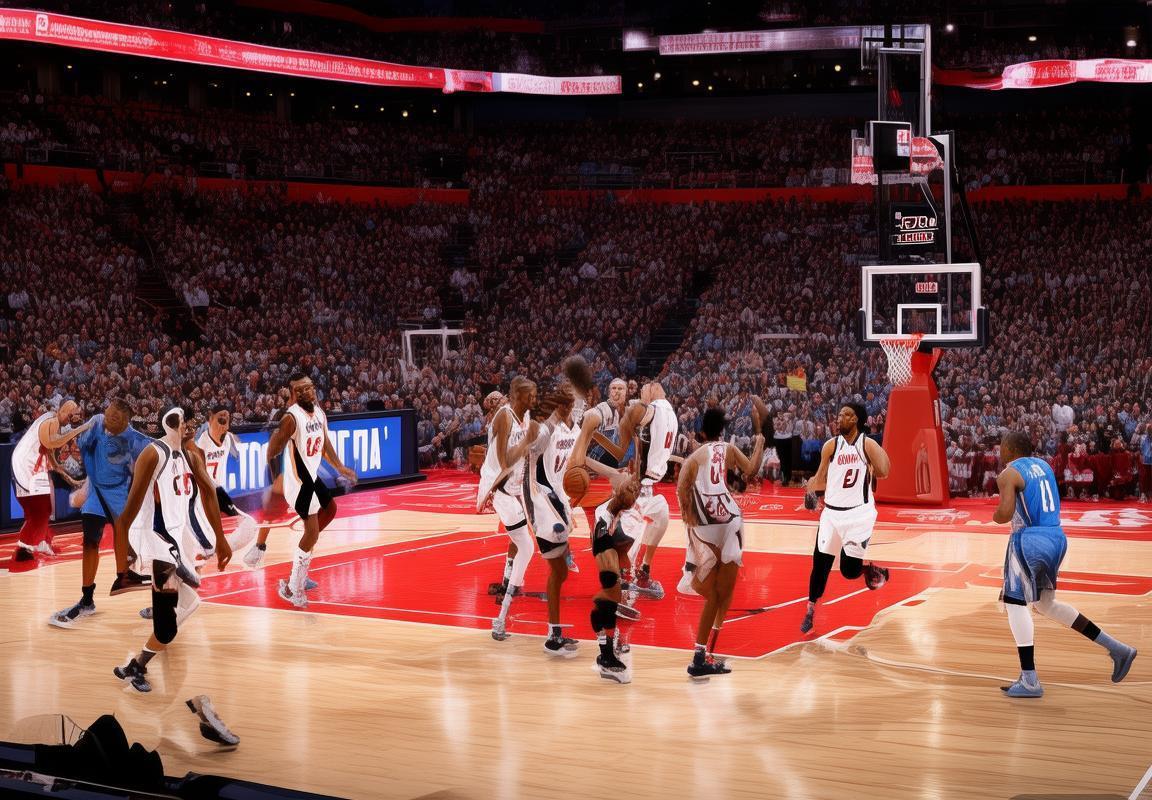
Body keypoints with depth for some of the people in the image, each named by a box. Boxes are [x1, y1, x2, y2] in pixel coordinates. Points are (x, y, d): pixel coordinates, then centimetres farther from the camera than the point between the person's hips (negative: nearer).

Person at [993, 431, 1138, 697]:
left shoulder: (1008, 474, -9)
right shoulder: (1042, 464, 16)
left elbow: (1005, 513, -20)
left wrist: (996, 516, 1)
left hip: (1029, 540, -8)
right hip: (1056, 537, 8)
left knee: (1015, 602, -1)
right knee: (1045, 603, 20)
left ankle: (1029, 681, -7)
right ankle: (1115, 648, 17)